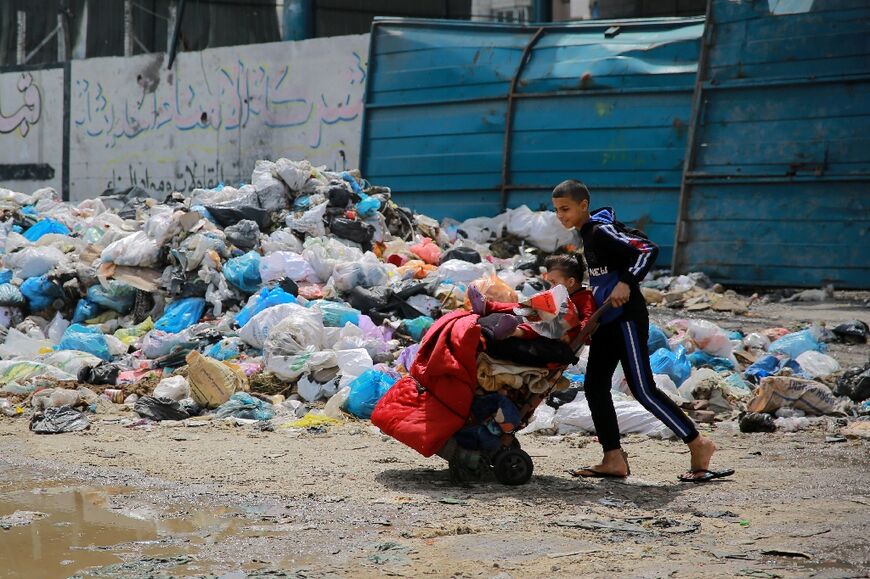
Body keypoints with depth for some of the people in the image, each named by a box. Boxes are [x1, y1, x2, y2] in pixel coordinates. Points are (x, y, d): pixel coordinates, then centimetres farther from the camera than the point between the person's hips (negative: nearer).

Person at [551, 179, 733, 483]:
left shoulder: (602, 231, -16)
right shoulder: (586, 234, 13)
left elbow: (647, 249, -24)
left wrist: (627, 283, -28)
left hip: (626, 318, -10)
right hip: (607, 321, 10)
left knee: (642, 389, -10)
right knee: (595, 385, 4)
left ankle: (698, 444, -1)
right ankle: (614, 460, 5)